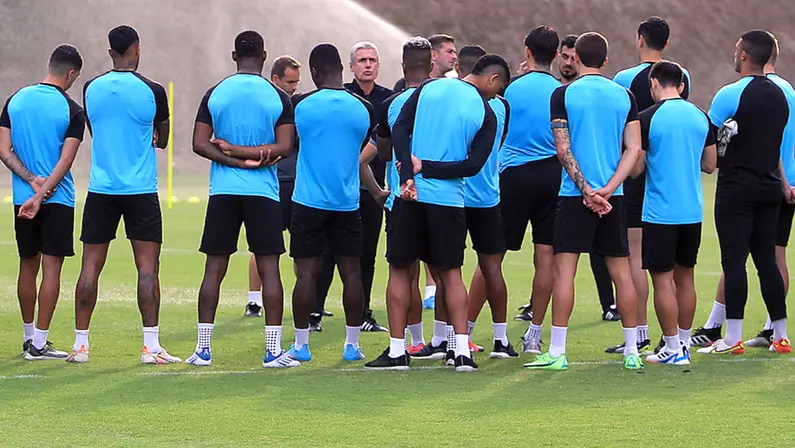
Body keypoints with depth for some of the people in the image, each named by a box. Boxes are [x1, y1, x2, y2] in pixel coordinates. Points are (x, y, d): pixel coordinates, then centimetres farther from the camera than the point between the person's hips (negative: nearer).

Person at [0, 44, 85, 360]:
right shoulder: (72, 110, -8)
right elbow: (65, 160, -15)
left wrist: (32, 180, -7)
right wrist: (41, 195, -15)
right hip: (58, 199, -4)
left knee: (28, 266, 14)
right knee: (51, 268, -2)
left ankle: (29, 336, 24)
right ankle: (39, 344, -6)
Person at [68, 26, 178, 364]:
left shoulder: (91, 89, 3)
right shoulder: (152, 91, -6)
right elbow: (161, 139, 8)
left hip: (100, 190, 3)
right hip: (141, 190, -3)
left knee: (91, 265, 7)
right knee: (147, 266, -1)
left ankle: (80, 344, 7)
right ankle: (151, 346, -5)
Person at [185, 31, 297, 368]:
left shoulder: (215, 94, 3)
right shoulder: (277, 97, -2)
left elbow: (200, 144, -2)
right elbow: (284, 148, -8)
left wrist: (233, 156, -6)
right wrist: (250, 154, -6)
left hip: (223, 191, 2)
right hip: (263, 191, -2)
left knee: (214, 269, 5)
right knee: (269, 270, 1)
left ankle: (203, 349, 5)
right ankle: (273, 350, -1)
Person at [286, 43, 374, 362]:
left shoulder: (301, 105, -8)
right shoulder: (363, 109, 0)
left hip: (308, 201, -2)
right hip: (348, 203, 2)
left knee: (307, 273, 1)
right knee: (351, 273, 7)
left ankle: (301, 345, 4)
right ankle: (352, 345, 10)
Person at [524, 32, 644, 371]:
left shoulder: (563, 95, -3)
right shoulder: (624, 96, 6)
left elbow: (563, 150, -9)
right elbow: (634, 148, -1)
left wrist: (587, 191, -9)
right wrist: (608, 189, -7)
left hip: (574, 194, -3)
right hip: (613, 196, 3)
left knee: (564, 269, -1)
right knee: (621, 272, 8)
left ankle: (557, 352, -3)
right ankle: (632, 352, 10)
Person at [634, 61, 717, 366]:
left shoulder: (648, 118, -11)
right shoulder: (701, 117, 4)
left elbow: (636, 167, -9)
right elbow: (710, 164, 11)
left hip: (660, 212, -5)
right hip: (693, 211, 5)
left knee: (663, 279, 0)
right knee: (685, 277, 15)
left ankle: (673, 349, -1)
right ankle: (684, 343, 21)